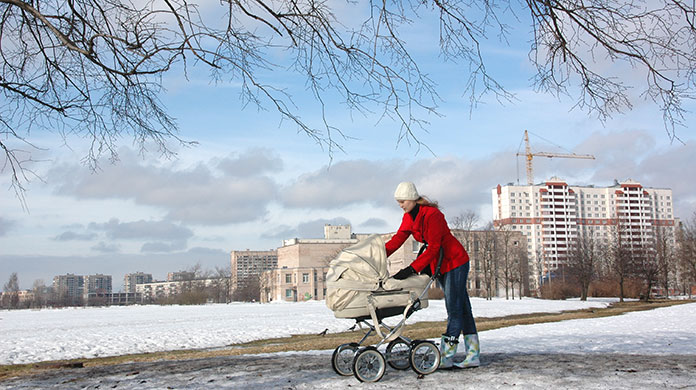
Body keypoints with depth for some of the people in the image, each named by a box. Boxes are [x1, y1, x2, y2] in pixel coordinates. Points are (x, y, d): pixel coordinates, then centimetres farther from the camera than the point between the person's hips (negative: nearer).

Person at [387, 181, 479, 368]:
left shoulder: (432, 214, -24)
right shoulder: (409, 217, 3)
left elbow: (433, 248, -27)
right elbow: (398, 239, 1)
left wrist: (412, 269, -31)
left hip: (455, 261, -9)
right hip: (440, 265, 9)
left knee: (455, 309, -8)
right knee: (461, 308, 8)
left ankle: (446, 357, -9)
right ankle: (473, 356, 10)